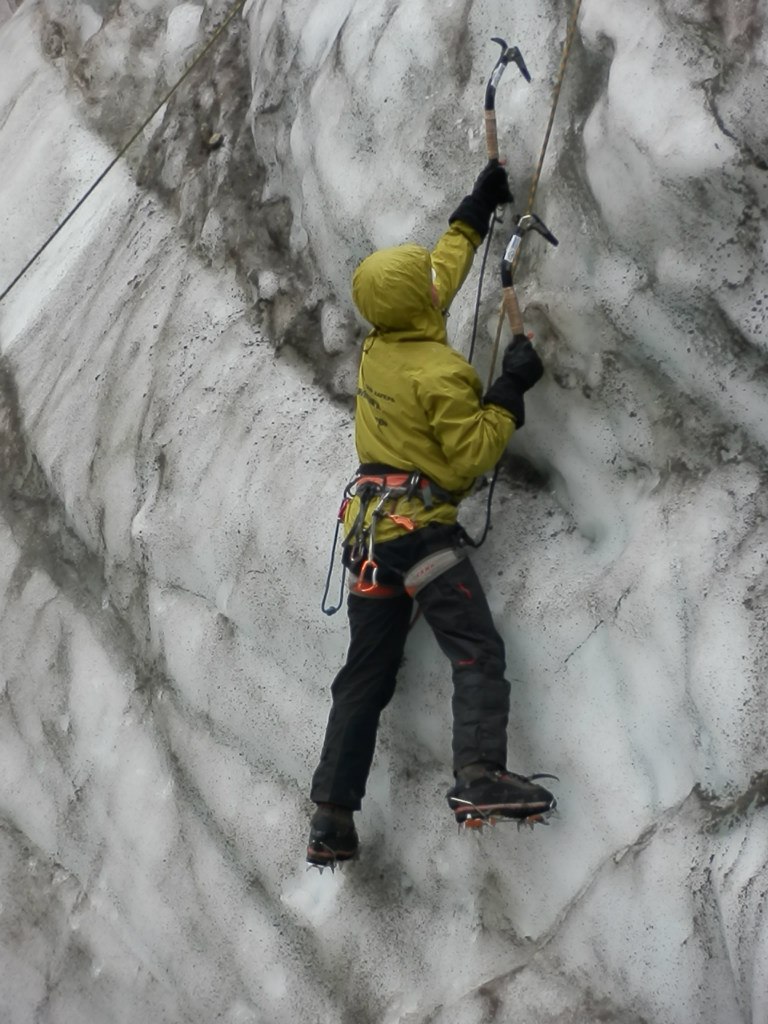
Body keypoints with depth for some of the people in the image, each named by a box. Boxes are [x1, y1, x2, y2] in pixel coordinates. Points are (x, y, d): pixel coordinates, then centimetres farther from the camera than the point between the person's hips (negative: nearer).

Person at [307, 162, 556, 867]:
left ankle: (332, 819, 10)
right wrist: (511, 390, -10)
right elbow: (473, 456, -14)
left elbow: (443, 268, 23)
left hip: (368, 529, 8)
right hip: (422, 526, -8)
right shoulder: (440, 374, -14)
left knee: (365, 675, 10)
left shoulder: (378, 346, 9)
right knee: (478, 652, -13)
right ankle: (480, 776, -31)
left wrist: (478, 210, 29)